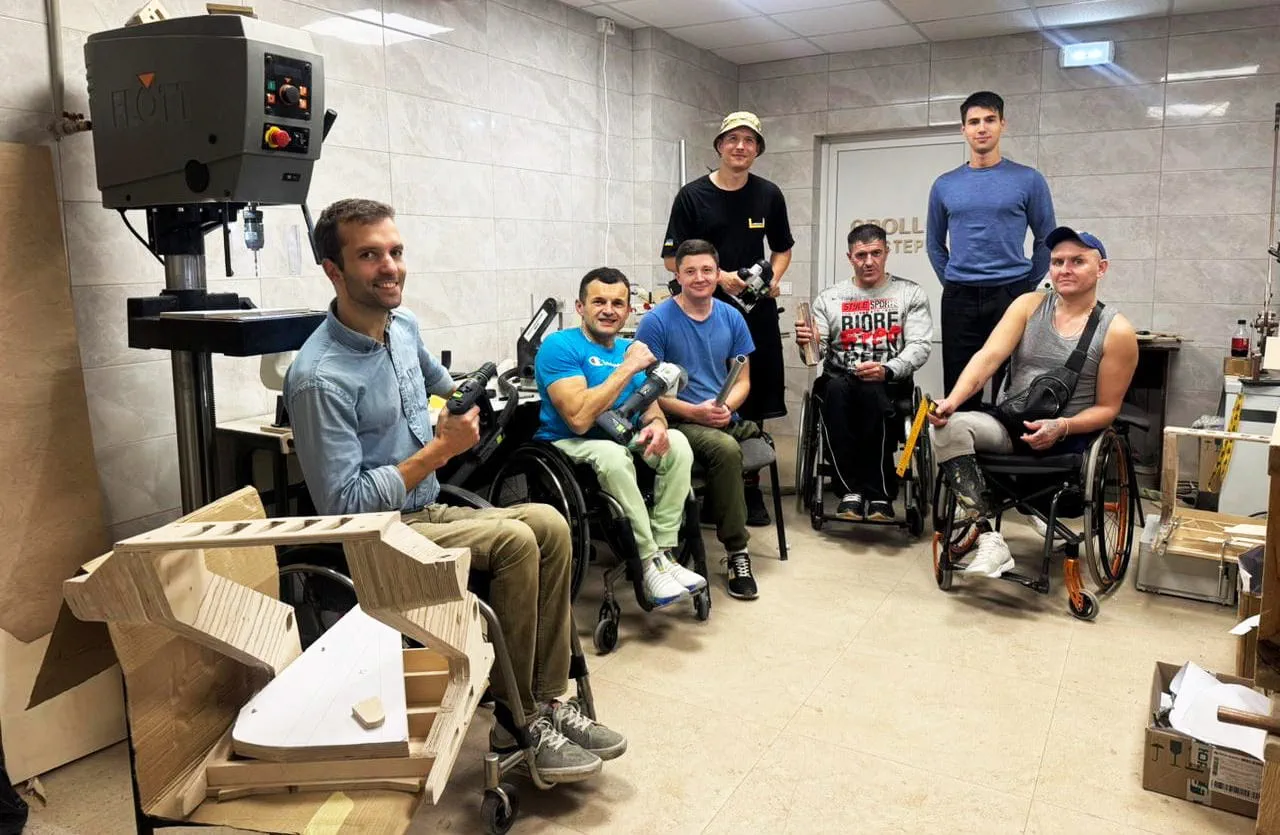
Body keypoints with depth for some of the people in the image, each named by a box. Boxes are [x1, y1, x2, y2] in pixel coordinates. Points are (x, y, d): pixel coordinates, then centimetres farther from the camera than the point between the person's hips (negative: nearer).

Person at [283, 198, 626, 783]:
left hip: (425, 512, 8)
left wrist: (464, 401, 12)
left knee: (548, 525, -10)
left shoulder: (404, 326, 5)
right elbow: (344, 506, -23)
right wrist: (439, 450, -20)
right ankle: (518, 721, -9)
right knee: (514, 540, -24)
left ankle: (549, 700, -4)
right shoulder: (320, 376, -22)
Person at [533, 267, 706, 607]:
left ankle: (665, 553, -17)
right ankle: (650, 563, -25)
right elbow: (579, 419, -23)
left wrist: (656, 425, -15)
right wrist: (628, 367, -19)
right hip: (567, 446, -6)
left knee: (676, 443, -19)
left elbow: (651, 406, 11)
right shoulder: (560, 346, -11)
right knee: (612, 455, -37)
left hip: (622, 440, 7)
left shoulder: (631, 348, 12)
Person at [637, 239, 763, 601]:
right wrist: (695, 411, -16)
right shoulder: (657, 321, -4)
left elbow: (742, 380, 12)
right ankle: (736, 551, -22)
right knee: (726, 449, -34)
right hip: (679, 421, -5)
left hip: (726, 418, 5)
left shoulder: (731, 317, 10)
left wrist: (726, 406, -9)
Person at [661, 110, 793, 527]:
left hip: (757, 314, 3)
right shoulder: (692, 195, 1)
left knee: (753, 406, 4)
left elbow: (782, 249, 20)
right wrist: (719, 277, -12)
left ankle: (751, 489, 16)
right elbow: (672, 259, 0)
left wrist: (774, 279, 0)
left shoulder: (769, 195, 10)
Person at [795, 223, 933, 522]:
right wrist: (806, 343, -20)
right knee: (835, 389, -36)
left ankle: (879, 494, -26)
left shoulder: (910, 294, 9)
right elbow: (816, 352, 6)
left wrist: (887, 370, -24)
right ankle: (852, 489, -29)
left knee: (871, 392, -38)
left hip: (890, 384, -1)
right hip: (841, 382, 1)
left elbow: (920, 347, -3)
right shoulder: (828, 298, 13)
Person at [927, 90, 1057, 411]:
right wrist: (954, 285, 11)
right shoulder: (945, 185, 9)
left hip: (1011, 297, -2)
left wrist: (1027, 285, 5)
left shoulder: (1028, 180, 2)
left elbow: (1046, 239, 7)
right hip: (959, 301, 2)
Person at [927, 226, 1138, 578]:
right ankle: (990, 541, -30)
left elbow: (1106, 407, 0)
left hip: (1067, 435, -1)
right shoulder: (1028, 305, 6)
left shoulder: (1116, 331, -1)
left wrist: (1061, 428, -20)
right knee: (947, 427, -26)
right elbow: (988, 357, -8)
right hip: (1010, 421, 1)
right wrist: (953, 400, -26)